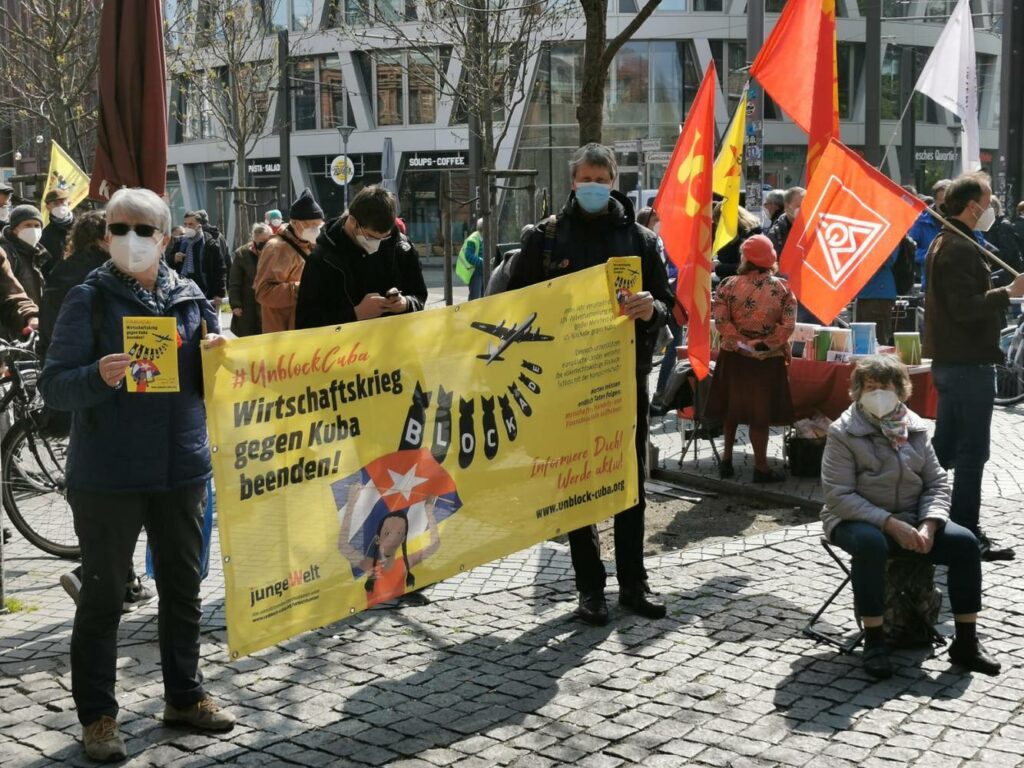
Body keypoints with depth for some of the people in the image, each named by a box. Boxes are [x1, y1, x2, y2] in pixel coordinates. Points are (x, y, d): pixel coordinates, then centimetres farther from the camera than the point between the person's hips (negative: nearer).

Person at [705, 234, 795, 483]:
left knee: (731, 408, 16)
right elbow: (788, 325, -13)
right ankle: (761, 467, 10)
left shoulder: (729, 285, -5)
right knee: (760, 414, 5)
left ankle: (727, 459, 26)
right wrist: (763, 345, -9)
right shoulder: (783, 288, -4)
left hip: (734, 357, 1)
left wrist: (741, 344, -11)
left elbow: (721, 321, -14)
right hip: (768, 360, -1)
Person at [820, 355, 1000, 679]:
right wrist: (891, 524, -24)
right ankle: (874, 642, -26)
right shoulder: (843, 433, -8)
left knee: (964, 541, -18)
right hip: (857, 520, -5)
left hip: (911, 519, 5)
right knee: (871, 544, -39)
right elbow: (838, 495, -16)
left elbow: (937, 483, 7)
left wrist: (929, 525, -13)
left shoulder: (915, 428, 7)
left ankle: (966, 643, -10)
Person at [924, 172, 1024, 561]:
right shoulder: (961, 248, -18)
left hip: (949, 360, 11)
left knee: (944, 448, 17)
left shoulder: (943, 242, 16)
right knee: (972, 452, -5)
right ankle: (965, 532, -2)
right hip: (969, 362, -11)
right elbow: (966, 308, -26)